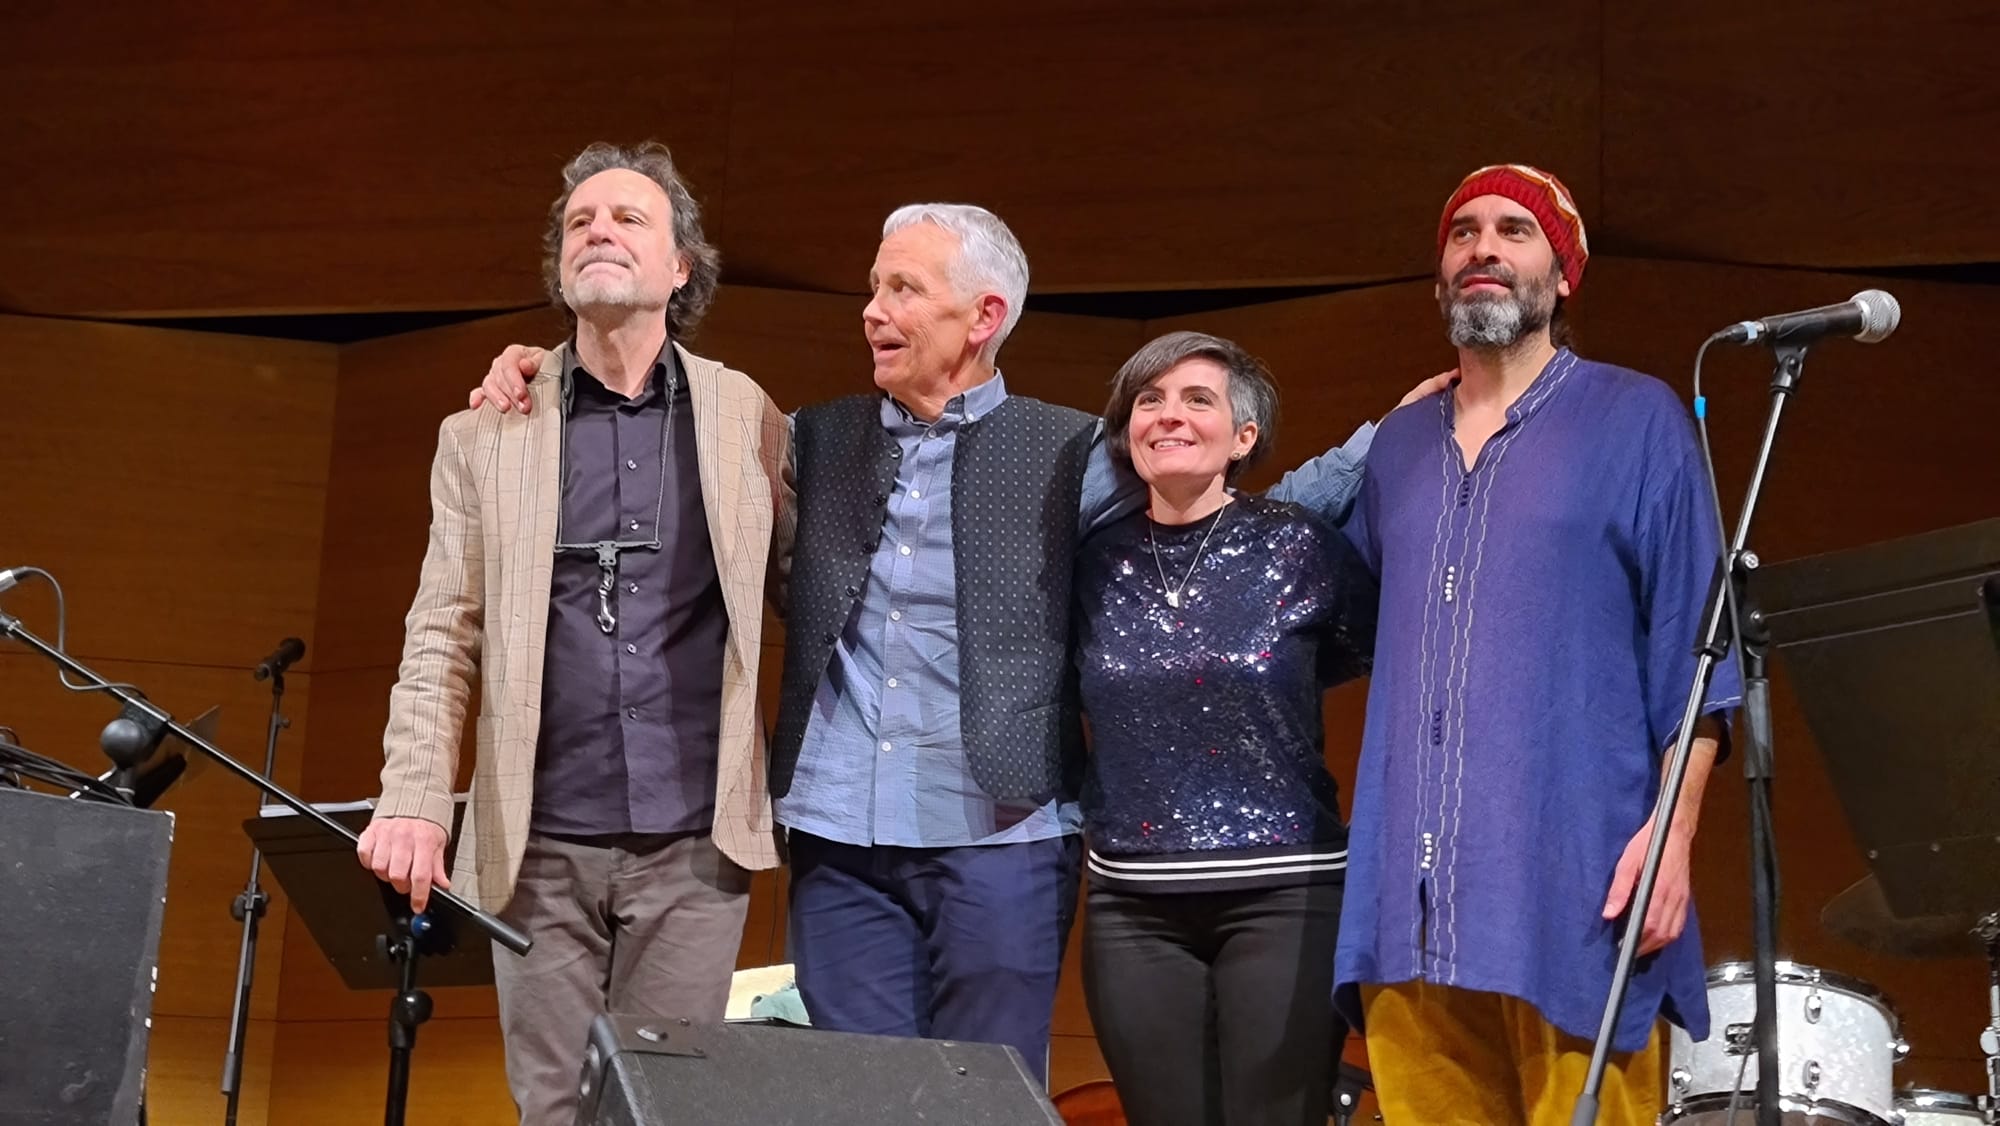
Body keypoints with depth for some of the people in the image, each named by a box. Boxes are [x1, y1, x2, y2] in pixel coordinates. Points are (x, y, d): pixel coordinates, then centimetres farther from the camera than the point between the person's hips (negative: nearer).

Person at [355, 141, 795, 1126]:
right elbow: (442, 638, 2)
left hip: (695, 840, 0)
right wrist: (412, 800, -10)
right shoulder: (487, 431, 6)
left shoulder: (747, 417, 5)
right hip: (539, 843, 1)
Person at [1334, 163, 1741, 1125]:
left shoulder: (1635, 420, 5)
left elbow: (1693, 647, -1)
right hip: (1413, 903, 4)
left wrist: (1673, 828, -10)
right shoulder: (1400, 444, 19)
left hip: (1573, 892, -4)